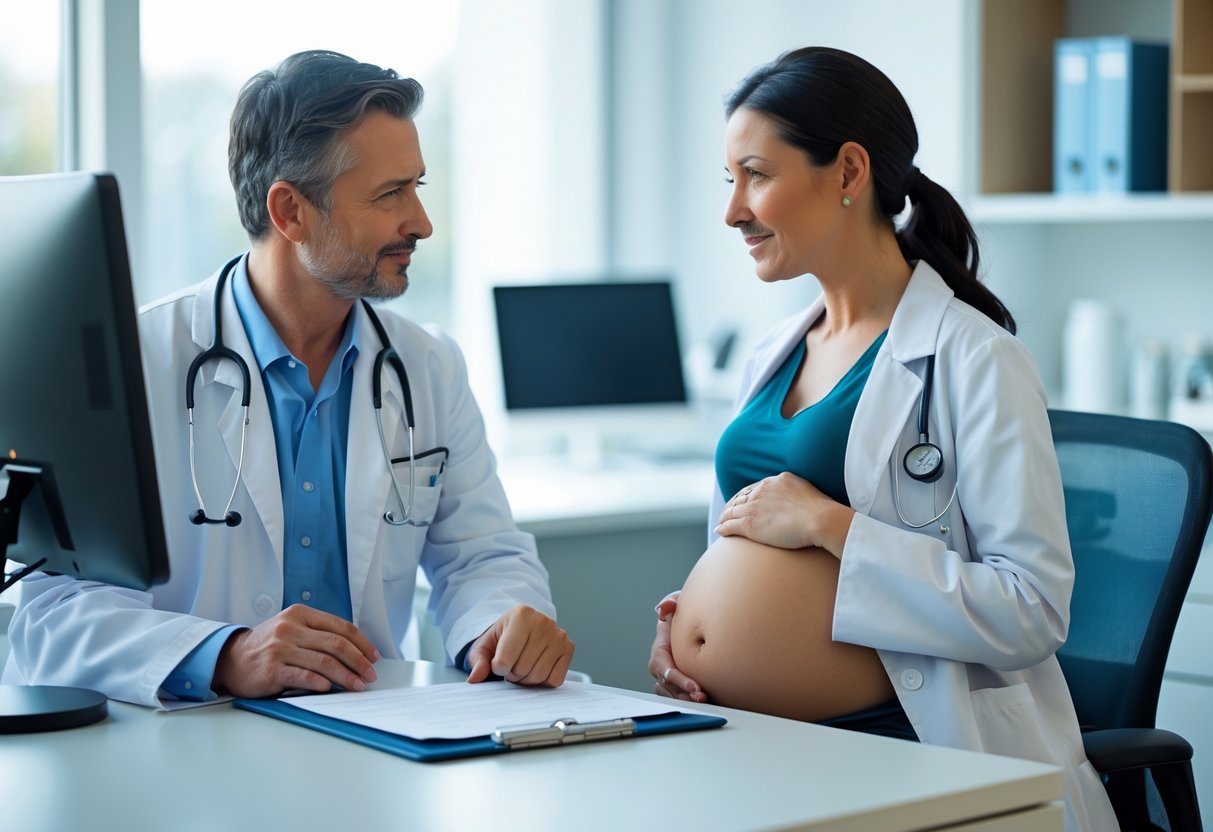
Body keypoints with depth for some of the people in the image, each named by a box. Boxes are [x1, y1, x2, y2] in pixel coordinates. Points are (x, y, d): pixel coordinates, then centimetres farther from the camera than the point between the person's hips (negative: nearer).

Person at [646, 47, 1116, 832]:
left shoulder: (972, 357, -9)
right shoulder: (773, 355, 14)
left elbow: (1034, 611, -17)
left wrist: (831, 526, -19)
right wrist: (684, 622, 4)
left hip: (892, 755, -7)